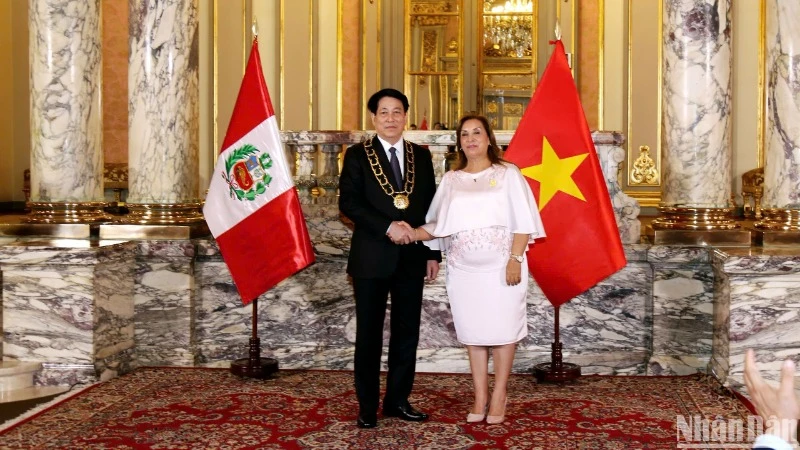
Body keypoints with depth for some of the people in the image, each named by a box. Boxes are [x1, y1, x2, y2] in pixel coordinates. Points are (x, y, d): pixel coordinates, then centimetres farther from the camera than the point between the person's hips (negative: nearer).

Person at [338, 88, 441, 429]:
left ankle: (398, 400, 21)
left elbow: (430, 207, 11)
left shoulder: (421, 156, 10)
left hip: (412, 257, 4)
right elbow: (348, 203, -10)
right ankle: (367, 405, 15)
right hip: (372, 257, -3)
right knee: (369, 334, 5)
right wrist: (387, 227, -20)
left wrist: (433, 253, 6)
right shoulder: (358, 155, 0)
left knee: (407, 333, 9)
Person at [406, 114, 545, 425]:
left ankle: (499, 395, 12)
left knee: (502, 329, 1)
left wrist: (515, 259, -13)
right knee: (472, 332, 6)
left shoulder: (507, 174, 1)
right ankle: (480, 397, 14)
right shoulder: (450, 180, 11)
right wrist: (411, 234, -8)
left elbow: (523, 221, -4)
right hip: (463, 268, 3)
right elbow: (440, 224, 8)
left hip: (501, 266, -3)